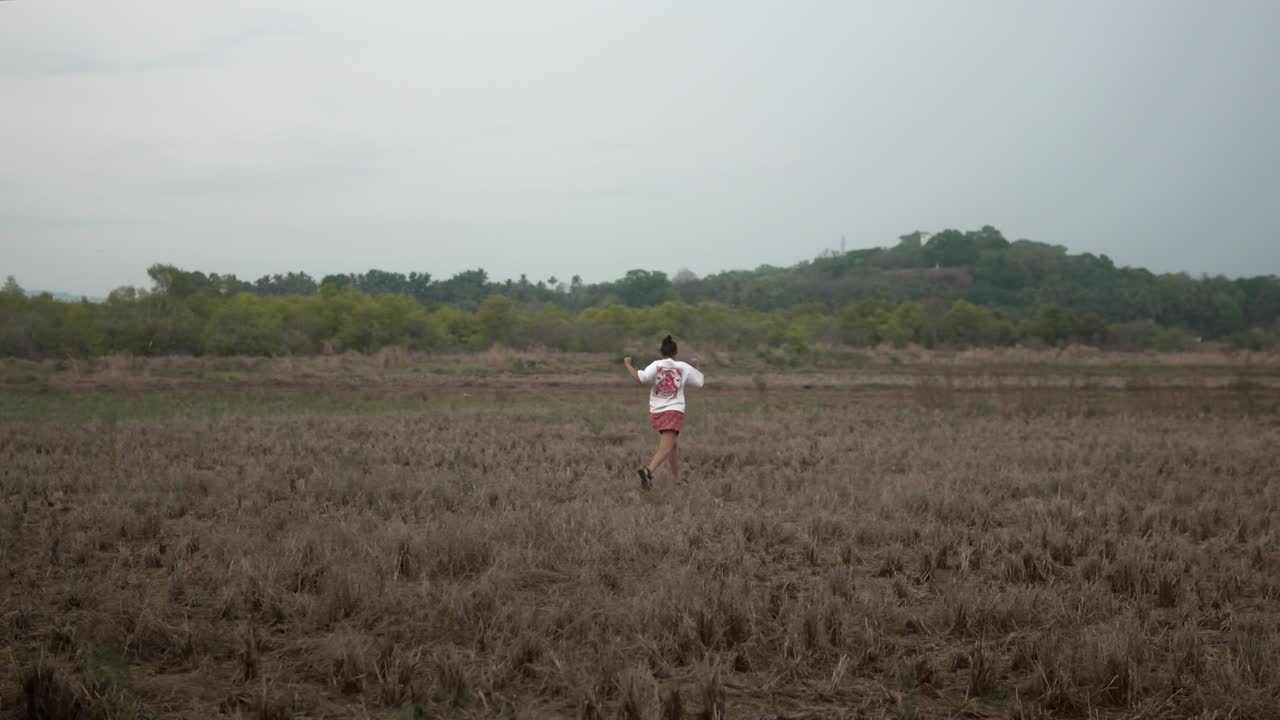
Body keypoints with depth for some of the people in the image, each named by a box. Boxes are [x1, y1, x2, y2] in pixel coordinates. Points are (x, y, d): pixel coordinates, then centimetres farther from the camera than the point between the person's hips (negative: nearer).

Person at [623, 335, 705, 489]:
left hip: (656, 412, 3)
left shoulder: (656, 365, -2)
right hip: (675, 411, -3)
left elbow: (639, 378, -18)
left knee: (671, 445, 22)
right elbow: (700, 381, 19)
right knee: (665, 448, -16)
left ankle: (677, 478, 30)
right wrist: (696, 366, 37)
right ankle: (649, 470, -42)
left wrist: (628, 365, -3)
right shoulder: (684, 367, 4)